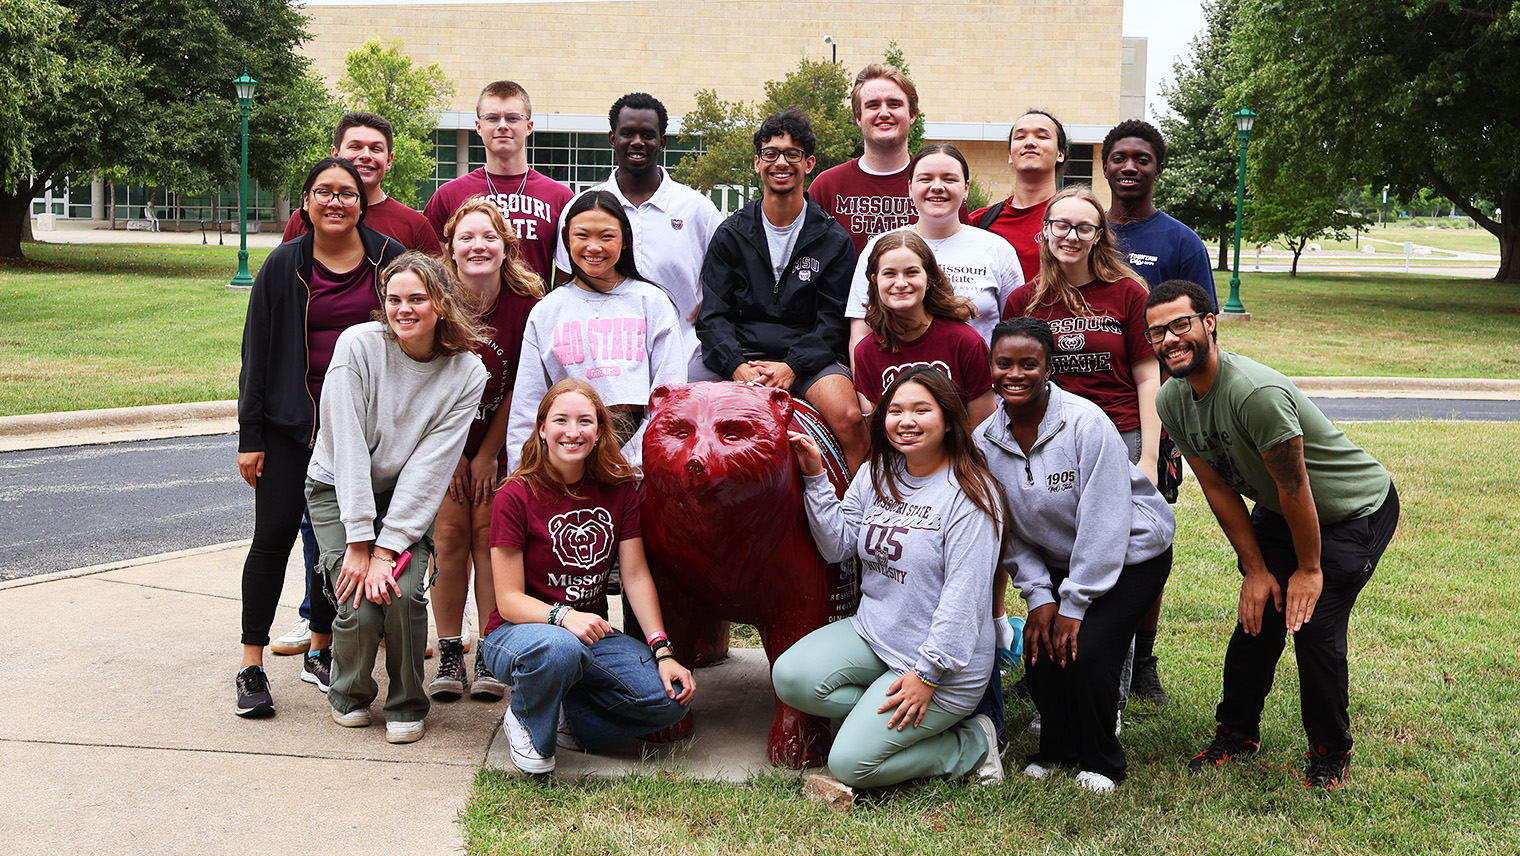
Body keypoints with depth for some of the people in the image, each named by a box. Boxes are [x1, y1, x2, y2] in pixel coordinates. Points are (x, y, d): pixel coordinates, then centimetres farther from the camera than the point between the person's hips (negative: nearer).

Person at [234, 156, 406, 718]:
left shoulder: (389, 260, 1)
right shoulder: (285, 265, 1)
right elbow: (256, 352, 3)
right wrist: (250, 436, -2)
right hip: (292, 422, -1)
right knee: (274, 535, -4)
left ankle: (320, 652, 24)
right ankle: (252, 667, 4)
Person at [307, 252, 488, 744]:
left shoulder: (466, 373, -13)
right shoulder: (359, 345, -19)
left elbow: (429, 468, -16)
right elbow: (348, 448, -20)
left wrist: (386, 548, -22)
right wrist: (358, 543, -22)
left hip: (407, 498, 1)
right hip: (338, 490, -1)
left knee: (404, 590, -22)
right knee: (361, 605, -18)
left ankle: (407, 705, 4)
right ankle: (350, 696, 14)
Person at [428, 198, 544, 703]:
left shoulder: (526, 302, -15)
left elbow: (519, 386, -8)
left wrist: (488, 453, -5)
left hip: (500, 444, 0)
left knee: (489, 534, -5)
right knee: (450, 533, -5)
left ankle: (490, 655, 4)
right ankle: (449, 654, 4)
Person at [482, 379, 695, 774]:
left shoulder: (618, 487, 1)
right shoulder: (516, 496, -12)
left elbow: (636, 576, -3)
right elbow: (509, 600, -14)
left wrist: (662, 651, -14)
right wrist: (564, 616, -34)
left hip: (592, 634, 4)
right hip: (516, 633, -4)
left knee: (672, 698, -19)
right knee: (559, 649, -41)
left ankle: (564, 716, 3)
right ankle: (526, 721, -7)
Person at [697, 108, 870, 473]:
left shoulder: (833, 240, 9)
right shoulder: (731, 235, 12)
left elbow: (833, 320, 2)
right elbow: (712, 316, 5)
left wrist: (792, 367, -16)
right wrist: (738, 367, -14)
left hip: (810, 357, -1)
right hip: (742, 357, 1)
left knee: (849, 417, -31)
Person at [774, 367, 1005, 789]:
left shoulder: (970, 492, -15)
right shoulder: (876, 475, 7)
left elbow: (964, 594, -18)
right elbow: (837, 545, 5)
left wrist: (927, 674, -20)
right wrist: (816, 478, -5)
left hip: (940, 659, -7)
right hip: (872, 632, 7)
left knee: (851, 764, -14)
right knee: (790, 678, -17)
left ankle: (972, 741, 6)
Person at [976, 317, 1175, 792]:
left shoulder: (1086, 424, -25)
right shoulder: (985, 440, -7)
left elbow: (1103, 522, -24)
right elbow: (1010, 530, 1)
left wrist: (1075, 603, -21)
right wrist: (1039, 595, -8)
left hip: (1132, 553, -5)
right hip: (1056, 561, 5)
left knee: (1085, 653, -19)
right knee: (1040, 653, -11)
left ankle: (1101, 761, 7)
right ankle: (1057, 747, 19)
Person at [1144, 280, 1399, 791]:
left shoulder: (1256, 393, -36)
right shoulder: (1171, 401, -12)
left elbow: (1294, 489, -26)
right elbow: (1219, 490, -4)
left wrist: (1309, 568, -15)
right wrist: (1256, 571, -5)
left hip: (1358, 509, -6)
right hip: (1276, 511, 7)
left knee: (1314, 623, -14)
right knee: (1259, 615, 3)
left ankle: (1330, 753, 7)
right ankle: (1237, 734, 23)